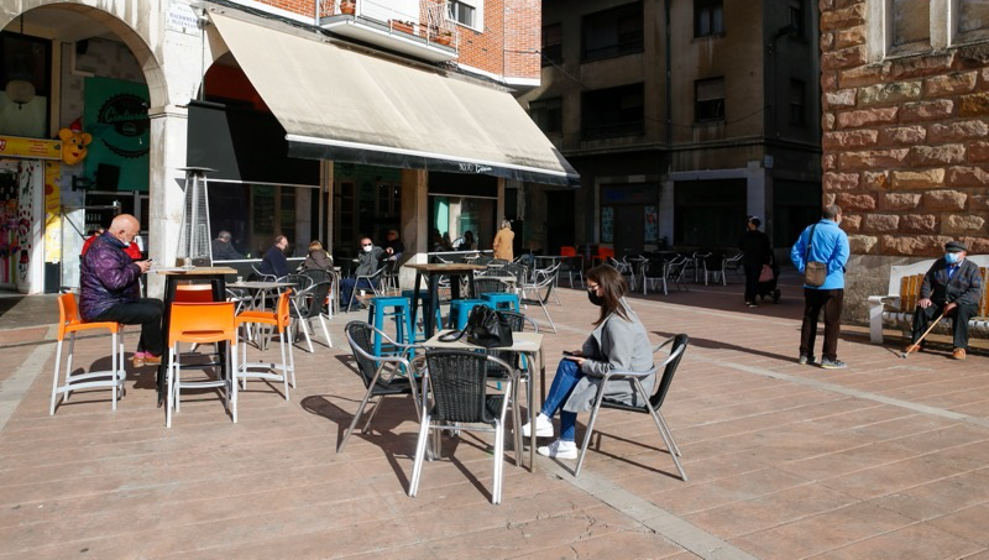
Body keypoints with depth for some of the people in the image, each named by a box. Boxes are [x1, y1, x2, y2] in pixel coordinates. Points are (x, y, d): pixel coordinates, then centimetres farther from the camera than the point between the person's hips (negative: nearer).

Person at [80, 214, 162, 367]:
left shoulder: (111, 245, 16)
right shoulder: (102, 250, -21)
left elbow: (121, 270, 30)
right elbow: (115, 280, -32)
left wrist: (136, 266, 10)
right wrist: (136, 268, -17)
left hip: (115, 301, 12)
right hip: (102, 307, -12)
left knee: (157, 304, 13)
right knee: (152, 313, -23)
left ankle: (141, 354, 11)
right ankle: (155, 354, 0)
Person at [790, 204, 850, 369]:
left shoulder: (808, 230, 8)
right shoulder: (839, 234, -9)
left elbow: (795, 252, 6)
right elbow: (841, 257, -22)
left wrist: (804, 268, 2)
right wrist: (827, 270, -13)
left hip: (810, 284, 5)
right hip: (832, 284, -5)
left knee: (809, 319, 13)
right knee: (832, 321, 2)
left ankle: (805, 354, 19)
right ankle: (829, 358, 3)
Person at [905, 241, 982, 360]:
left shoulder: (972, 268, -5)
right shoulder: (939, 264, 10)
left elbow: (976, 292, -15)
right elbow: (927, 281, 11)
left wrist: (956, 303, -28)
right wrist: (925, 296, -9)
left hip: (964, 305, -4)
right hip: (939, 303, 4)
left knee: (961, 311, -37)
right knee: (921, 308, -22)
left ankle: (960, 347, -36)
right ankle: (916, 343, -15)